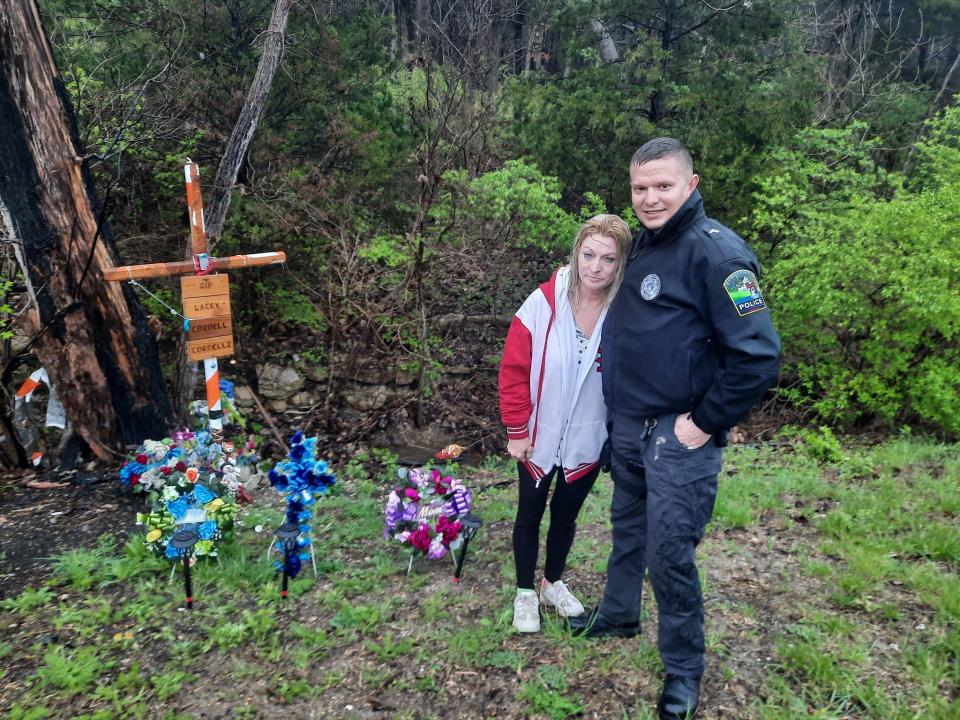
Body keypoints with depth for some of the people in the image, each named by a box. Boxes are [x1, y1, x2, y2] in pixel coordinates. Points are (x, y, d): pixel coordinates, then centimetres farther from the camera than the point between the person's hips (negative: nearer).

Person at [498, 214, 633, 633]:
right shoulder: (544, 303, -19)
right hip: (538, 437, -1)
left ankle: (552, 582, 44)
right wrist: (517, 430, -10)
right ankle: (525, 592, 36)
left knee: (566, 515, 20)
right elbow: (514, 369, -12)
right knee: (530, 514, 15)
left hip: (587, 441, 1)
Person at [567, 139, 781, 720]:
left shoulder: (716, 252, -18)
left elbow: (759, 357, -23)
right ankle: (618, 615, 45)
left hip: (678, 438, -7)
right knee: (628, 529, 22)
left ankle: (684, 670, 23)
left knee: (669, 553, 1)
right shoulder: (642, 245, 8)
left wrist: (706, 424, -17)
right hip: (627, 428, 8)